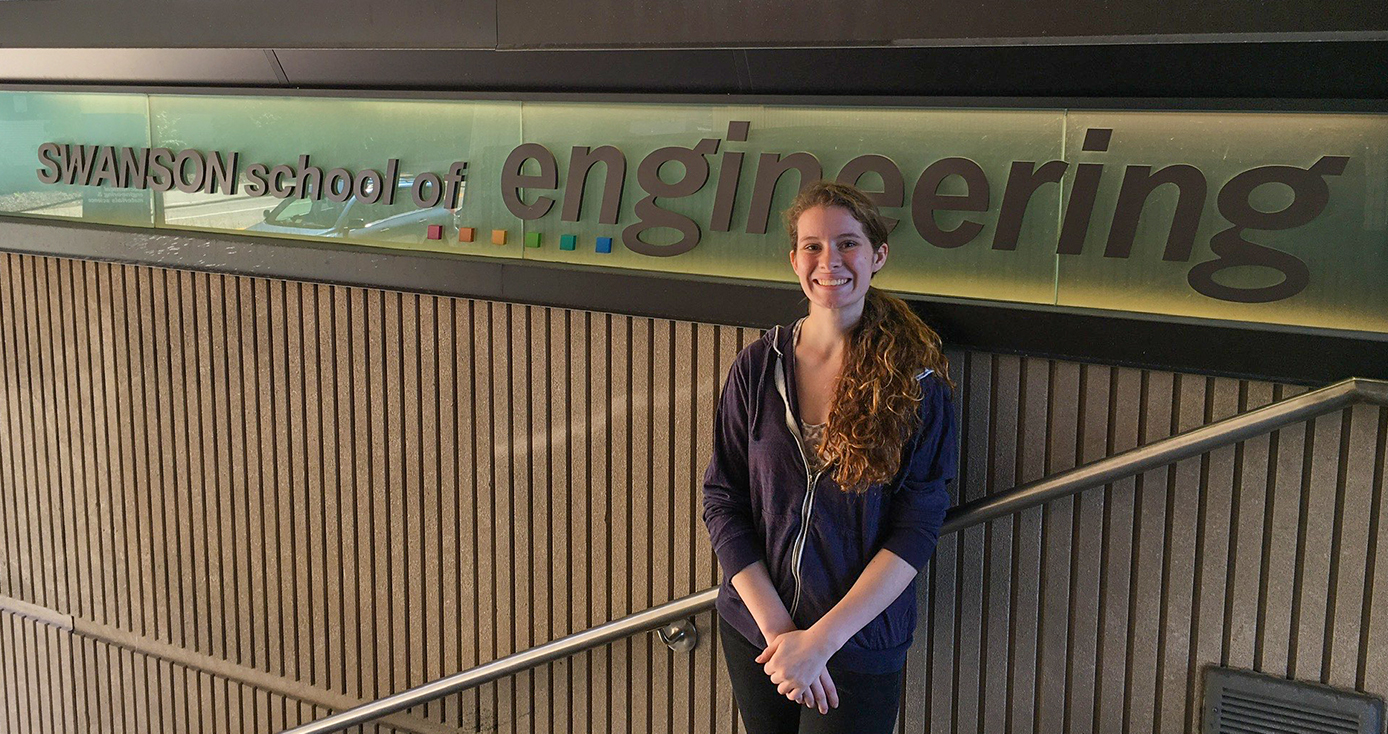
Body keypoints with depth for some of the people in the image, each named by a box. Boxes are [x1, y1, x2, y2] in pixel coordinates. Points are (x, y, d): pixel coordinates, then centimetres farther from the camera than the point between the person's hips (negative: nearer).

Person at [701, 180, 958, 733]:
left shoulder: (917, 380, -9)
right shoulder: (757, 367, -3)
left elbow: (915, 532, -12)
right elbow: (722, 501, -4)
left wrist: (821, 640, -18)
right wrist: (776, 626, -13)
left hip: (860, 643, -2)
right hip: (753, 630, 3)